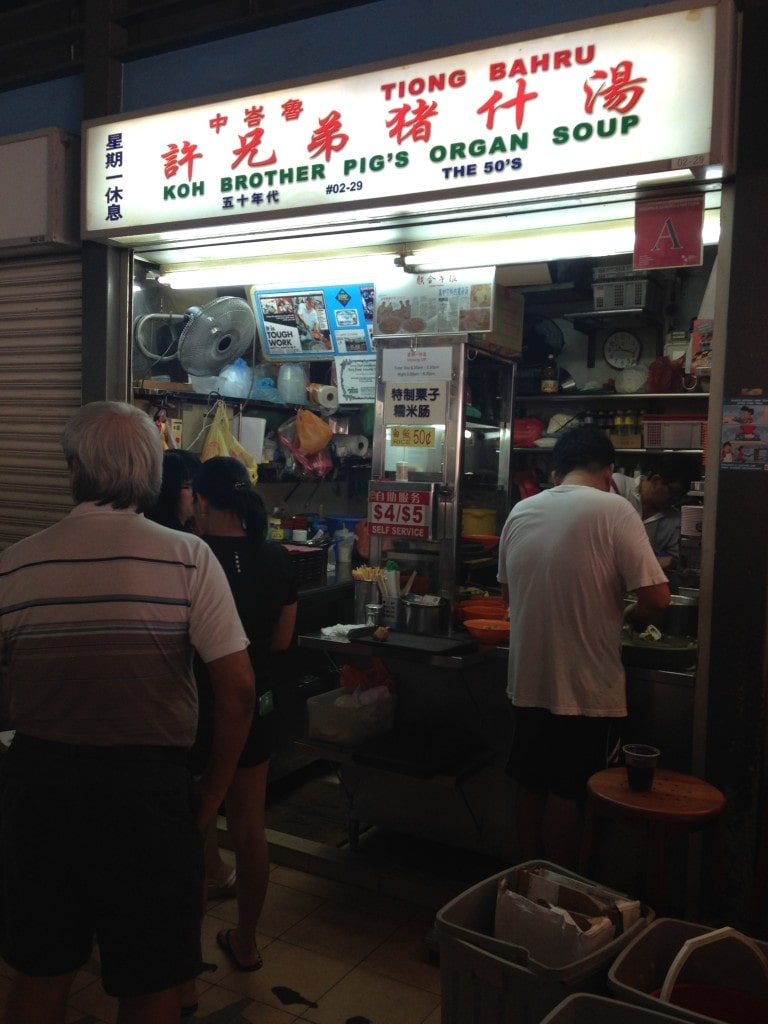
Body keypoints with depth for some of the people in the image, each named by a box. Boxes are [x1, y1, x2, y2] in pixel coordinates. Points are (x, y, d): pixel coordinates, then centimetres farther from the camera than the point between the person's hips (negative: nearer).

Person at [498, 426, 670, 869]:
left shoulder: (521, 512, 4)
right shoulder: (613, 508, -13)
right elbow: (657, 596, -17)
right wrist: (630, 615, 3)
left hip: (529, 681, 5)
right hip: (587, 686, -5)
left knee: (531, 786, 17)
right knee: (569, 794, 8)